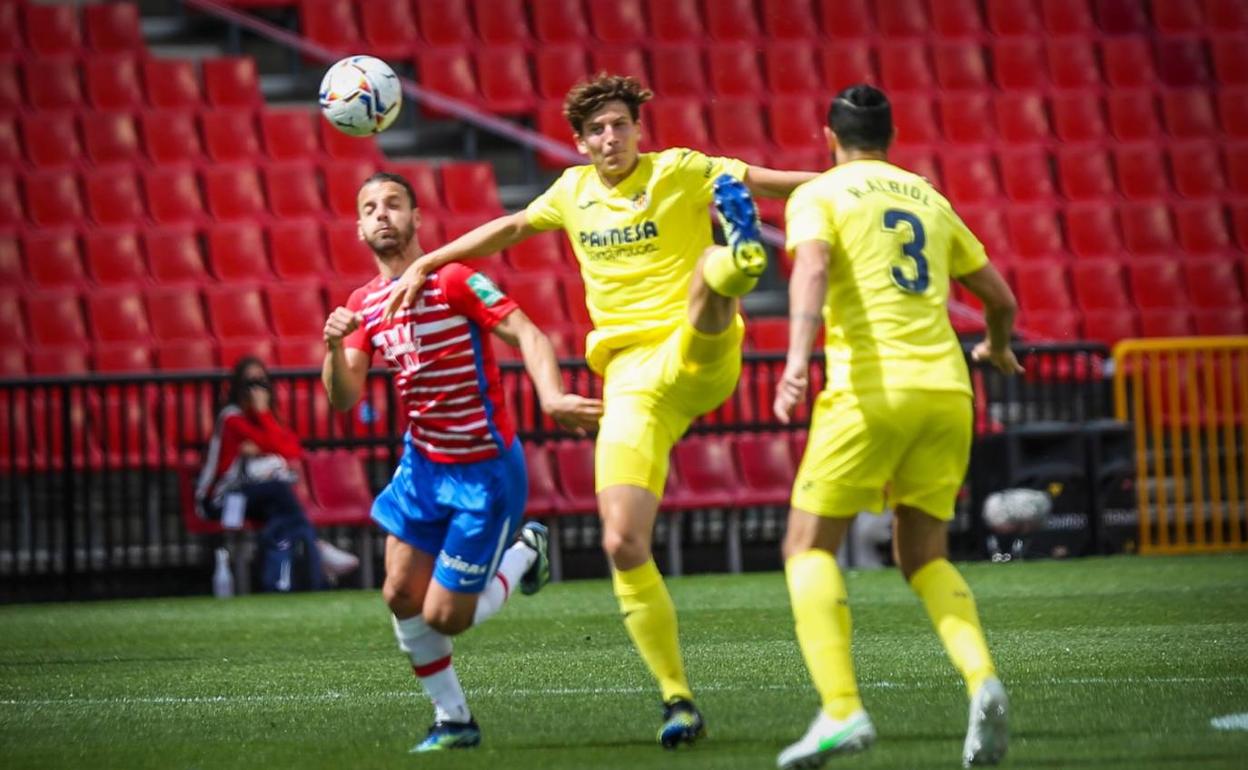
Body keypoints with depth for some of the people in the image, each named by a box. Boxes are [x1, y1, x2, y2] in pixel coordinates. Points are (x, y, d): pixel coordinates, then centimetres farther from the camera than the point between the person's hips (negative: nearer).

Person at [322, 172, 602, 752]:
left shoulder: (453, 280, -16)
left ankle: (523, 553, 22)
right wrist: (334, 346, -21)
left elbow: (528, 335, -22)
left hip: (484, 471, -6)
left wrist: (552, 398, -39)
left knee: (443, 616, -6)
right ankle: (453, 721, 17)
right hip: (422, 464, 6)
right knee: (401, 595, -1)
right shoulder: (365, 304, 4)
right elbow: (344, 399, 0)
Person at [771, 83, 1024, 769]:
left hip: (870, 390, -5)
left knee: (809, 546, 4)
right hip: (945, 389, 5)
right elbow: (1000, 298, 26)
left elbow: (812, 268, -16)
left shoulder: (818, 194, 5)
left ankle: (841, 709, -14)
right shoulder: (929, 199, 21)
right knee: (924, 556, 15)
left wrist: (797, 358, -29)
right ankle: (982, 682, -10)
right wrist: (996, 349, 47)